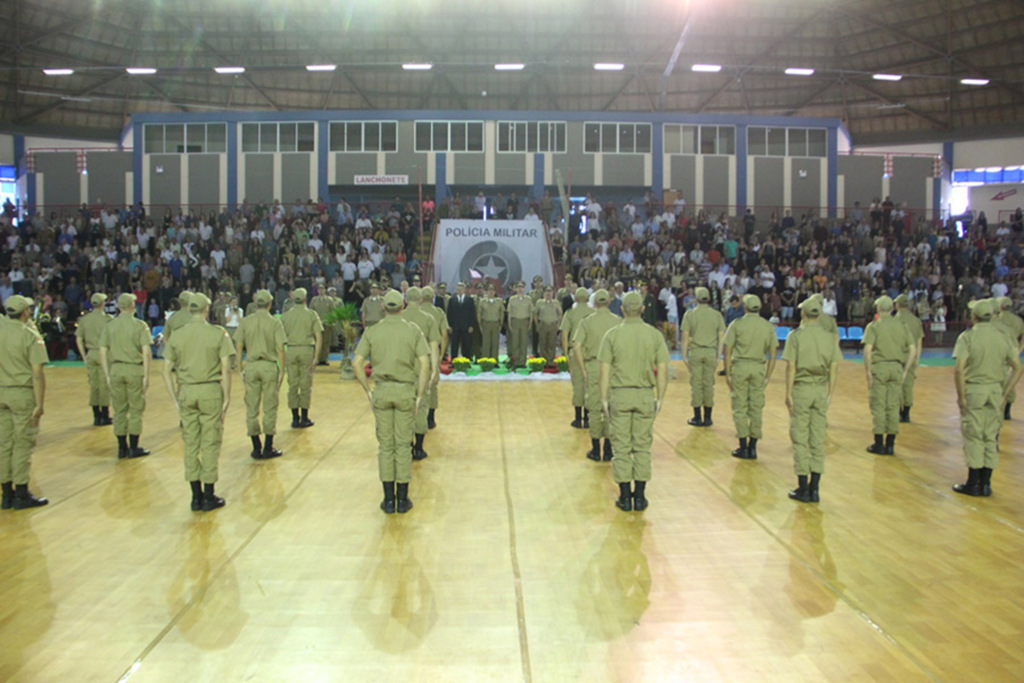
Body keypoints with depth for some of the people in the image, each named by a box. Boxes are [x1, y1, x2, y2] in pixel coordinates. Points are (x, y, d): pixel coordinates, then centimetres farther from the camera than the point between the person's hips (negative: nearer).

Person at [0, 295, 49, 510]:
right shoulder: (31, 336, -12)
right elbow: (37, 373, -15)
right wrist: (39, 405, -13)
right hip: (22, 394, -5)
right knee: (23, 444, 3)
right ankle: (21, 495, 8)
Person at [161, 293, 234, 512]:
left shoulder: (177, 335, 4)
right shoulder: (218, 334, -5)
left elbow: (166, 371, 3)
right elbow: (226, 369, -10)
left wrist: (176, 399, 9)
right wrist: (227, 397, -3)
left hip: (186, 392, 3)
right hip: (210, 390, -3)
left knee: (190, 444, 10)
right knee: (210, 444, 3)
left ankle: (196, 496, 14)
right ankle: (209, 497, 8)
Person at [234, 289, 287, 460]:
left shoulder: (245, 322, 3)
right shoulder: (274, 323, -5)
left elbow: (238, 347, 2)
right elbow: (280, 349, -8)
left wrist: (240, 369, 10)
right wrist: (282, 370, 0)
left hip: (251, 366, 2)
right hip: (269, 366, -2)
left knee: (251, 409, 8)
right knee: (269, 408, 4)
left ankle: (256, 448, 10)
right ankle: (268, 448, 7)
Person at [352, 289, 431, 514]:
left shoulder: (372, 332, 1)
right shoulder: (413, 331, -2)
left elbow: (356, 363, -5)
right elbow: (424, 364, -10)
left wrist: (368, 390, 3)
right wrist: (420, 395, -4)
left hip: (382, 390, 1)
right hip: (405, 390, -1)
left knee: (385, 445, 8)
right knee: (403, 445, 6)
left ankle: (389, 499, 9)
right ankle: (402, 499, 10)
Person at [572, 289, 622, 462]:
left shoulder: (587, 322, -2)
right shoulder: (618, 321, 0)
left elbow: (576, 347, -10)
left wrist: (583, 370, -3)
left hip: (593, 367, -1)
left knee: (595, 409, 8)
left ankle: (596, 450, 14)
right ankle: (608, 450, 13)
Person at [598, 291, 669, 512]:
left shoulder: (612, 335, -5)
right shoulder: (655, 335, -1)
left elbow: (605, 371, -5)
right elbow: (662, 370, -1)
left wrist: (604, 399, 2)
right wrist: (660, 398, 7)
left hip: (619, 394, -1)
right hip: (645, 395, 1)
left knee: (621, 448, 5)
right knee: (642, 448, 8)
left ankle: (625, 497, 8)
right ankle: (639, 497, 11)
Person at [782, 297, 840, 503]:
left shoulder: (796, 335, -8)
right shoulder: (829, 337, 4)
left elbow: (791, 367, -10)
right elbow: (834, 368, 4)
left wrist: (788, 393, -5)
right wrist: (830, 393, 10)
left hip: (801, 388, -4)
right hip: (821, 390, 4)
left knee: (800, 441, 3)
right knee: (818, 441, 8)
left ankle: (803, 489, 5)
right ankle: (814, 489, 10)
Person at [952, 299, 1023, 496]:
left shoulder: (968, 336, -9)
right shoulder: (1002, 336, 5)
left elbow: (959, 369, -18)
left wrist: (961, 396, -12)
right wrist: (1005, 393, 9)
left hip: (973, 389, -4)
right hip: (995, 390, 4)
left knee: (973, 437, 2)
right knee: (991, 437, 10)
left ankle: (973, 483, 7)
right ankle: (985, 484, 15)